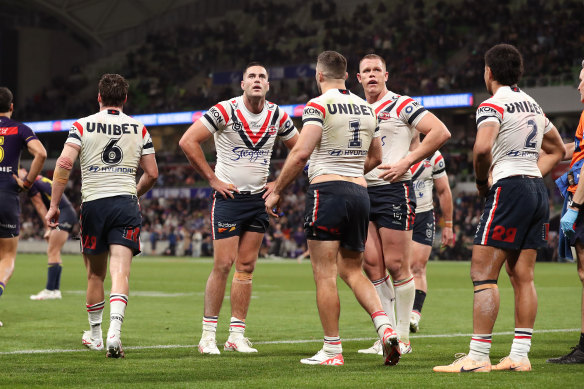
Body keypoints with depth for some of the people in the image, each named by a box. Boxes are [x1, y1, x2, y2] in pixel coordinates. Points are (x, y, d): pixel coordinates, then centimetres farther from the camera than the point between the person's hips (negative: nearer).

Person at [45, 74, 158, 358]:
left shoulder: (82, 126, 1)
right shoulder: (139, 129, 7)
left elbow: (64, 164, -9)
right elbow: (152, 173, 9)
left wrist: (54, 204, -4)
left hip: (93, 204, 0)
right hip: (126, 203, 0)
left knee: (95, 274, 15)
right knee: (120, 272, -8)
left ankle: (95, 336, 27)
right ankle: (114, 333, -26)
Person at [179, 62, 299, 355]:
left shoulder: (277, 116, 4)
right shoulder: (225, 111, -11)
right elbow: (188, 141, -13)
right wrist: (213, 179, -11)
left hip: (259, 199, 4)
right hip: (229, 197, -4)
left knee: (246, 267, 4)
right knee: (223, 264, -8)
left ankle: (237, 336, 8)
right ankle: (208, 334, -1)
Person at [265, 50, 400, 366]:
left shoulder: (319, 105, -7)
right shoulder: (366, 108, 13)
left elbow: (301, 153, -16)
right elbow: (375, 157, 23)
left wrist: (276, 191, -8)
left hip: (327, 190, -7)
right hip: (359, 192, 7)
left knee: (325, 274, -2)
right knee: (352, 271, 15)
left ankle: (332, 350, -2)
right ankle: (386, 328, -4)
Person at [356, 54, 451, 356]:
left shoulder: (401, 105, -4)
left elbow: (441, 132, -12)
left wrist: (406, 163, -14)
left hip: (393, 189, -6)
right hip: (362, 192, 6)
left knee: (396, 265, -5)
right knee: (372, 265, 2)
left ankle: (403, 338, 3)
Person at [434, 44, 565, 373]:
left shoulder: (493, 105, -7)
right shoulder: (534, 105, 17)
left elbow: (483, 148, -25)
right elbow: (558, 150, 29)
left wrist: (481, 180, -8)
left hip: (509, 188, -8)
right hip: (538, 190, 8)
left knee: (483, 275, -7)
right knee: (523, 276, 9)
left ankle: (478, 357, -10)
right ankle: (520, 355, 7)